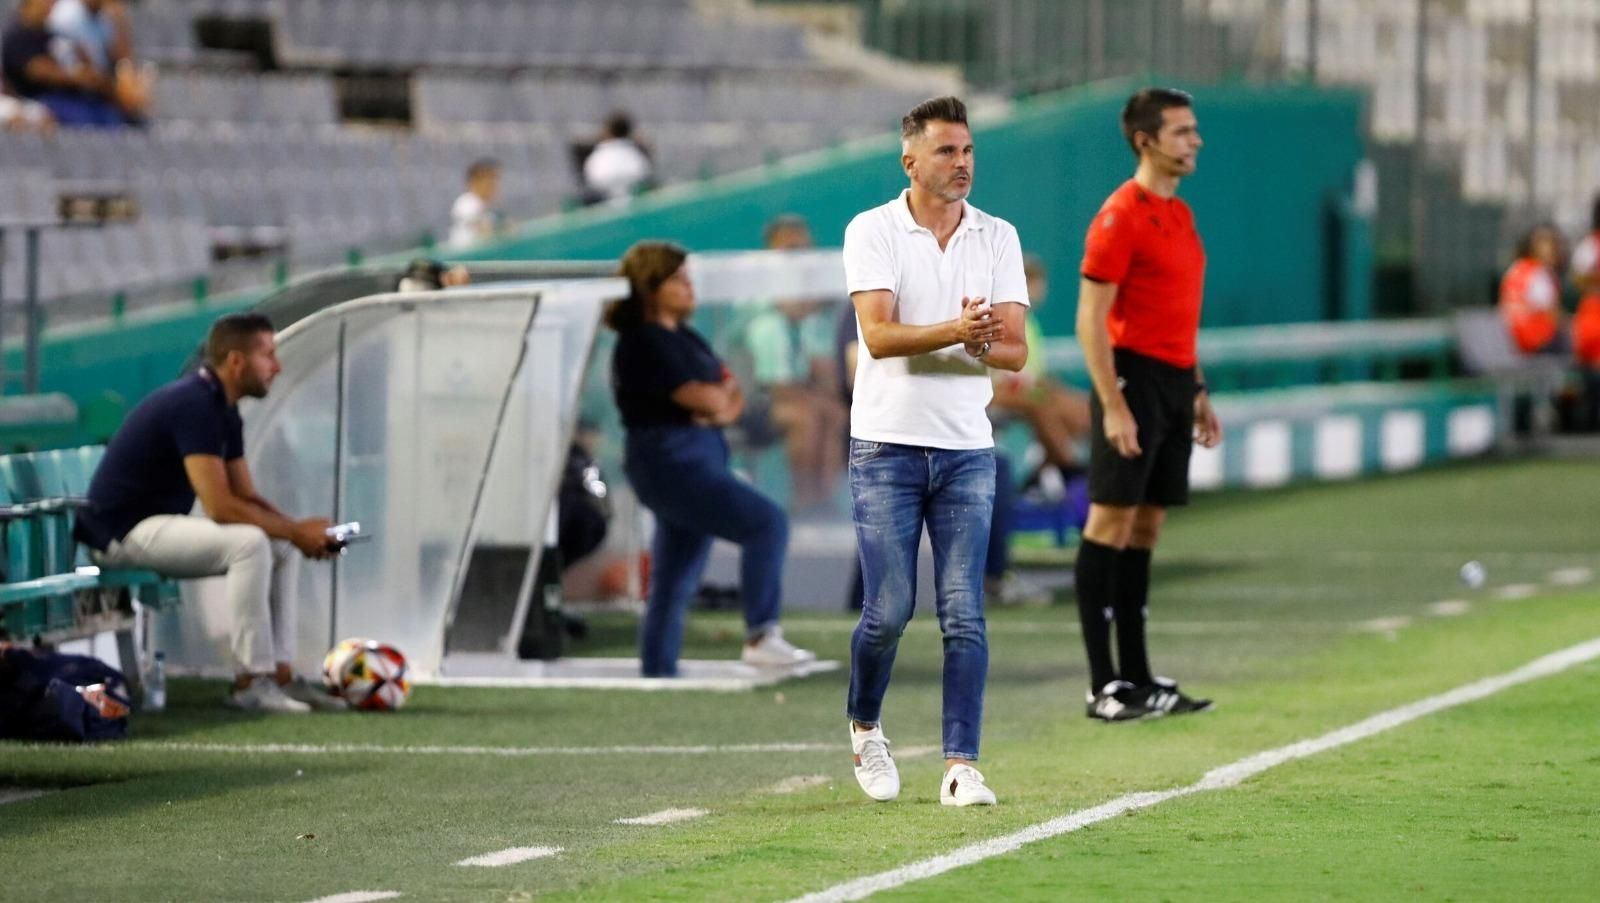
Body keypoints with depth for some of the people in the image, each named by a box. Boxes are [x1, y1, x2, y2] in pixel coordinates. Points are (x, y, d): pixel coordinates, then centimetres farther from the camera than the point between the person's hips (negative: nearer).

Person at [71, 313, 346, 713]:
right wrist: (295, 530, -17)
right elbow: (220, 507, -26)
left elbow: (247, 497, 13)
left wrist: (299, 530, -5)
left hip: (161, 524, 10)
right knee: (248, 542, -27)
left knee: (283, 547, 7)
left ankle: (279, 675, 3)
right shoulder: (194, 405, -22)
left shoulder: (223, 410, 10)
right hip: (122, 532, -10)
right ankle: (251, 682, -23)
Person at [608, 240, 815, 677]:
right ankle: (761, 636, -22)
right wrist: (721, 396, 5)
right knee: (766, 523, -19)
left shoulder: (685, 338, 18)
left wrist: (722, 406, -9)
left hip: (700, 459, 10)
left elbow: (728, 394, 15)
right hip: (672, 463, -10)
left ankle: (657, 672, 17)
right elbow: (705, 399, -18)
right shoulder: (644, 343, -13)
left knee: (675, 580, 12)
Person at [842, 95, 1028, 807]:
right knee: (889, 609, -3)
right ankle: (864, 728, 24)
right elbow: (878, 334, -15)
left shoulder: (998, 239, 6)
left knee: (964, 614, -6)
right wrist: (953, 331, -30)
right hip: (886, 446, -2)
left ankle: (960, 766, -5)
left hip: (967, 449, 2)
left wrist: (988, 344, -22)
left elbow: (1016, 352, 1)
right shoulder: (872, 232, -3)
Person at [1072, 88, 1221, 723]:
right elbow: (1090, 319, -15)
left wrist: (1198, 392, 21)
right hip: (1134, 379, -9)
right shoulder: (1121, 215, -11)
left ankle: (1137, 679, 12)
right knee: (1111, 523, -6)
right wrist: (1112, 405, -20)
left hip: (1173, 384, 9)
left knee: (1146, 528, 10)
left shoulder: (1179, 215, 16)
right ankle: (1104, 686, -6)